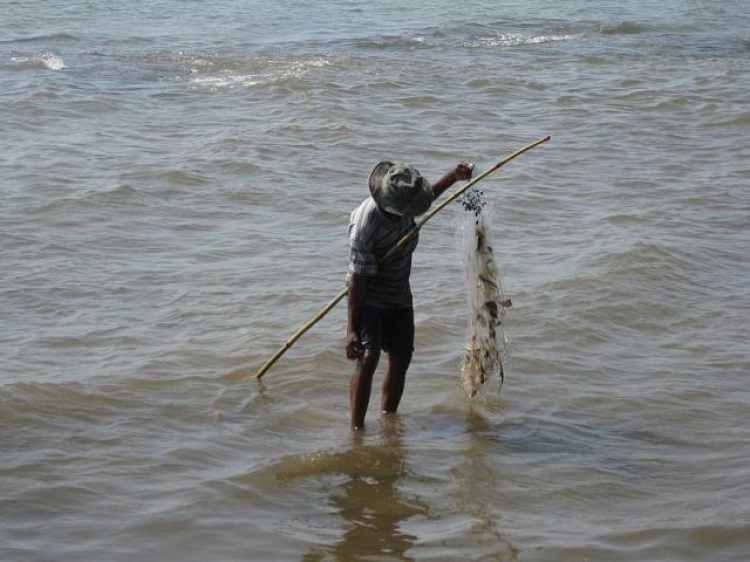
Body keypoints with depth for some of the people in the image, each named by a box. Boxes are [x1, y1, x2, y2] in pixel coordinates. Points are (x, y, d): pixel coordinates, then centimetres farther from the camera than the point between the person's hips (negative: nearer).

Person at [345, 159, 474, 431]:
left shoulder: (401, 207, -11)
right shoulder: (365, 227, -32)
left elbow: (425, 197, 17)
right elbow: (358, 280, -28)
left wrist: (453, 177, 12)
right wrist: (351, 330, -26)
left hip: (399, 296, 8)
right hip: (370, 299, -8)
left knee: (401, 358, 10)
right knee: (368, 357, -20)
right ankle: (356, 429, -17)